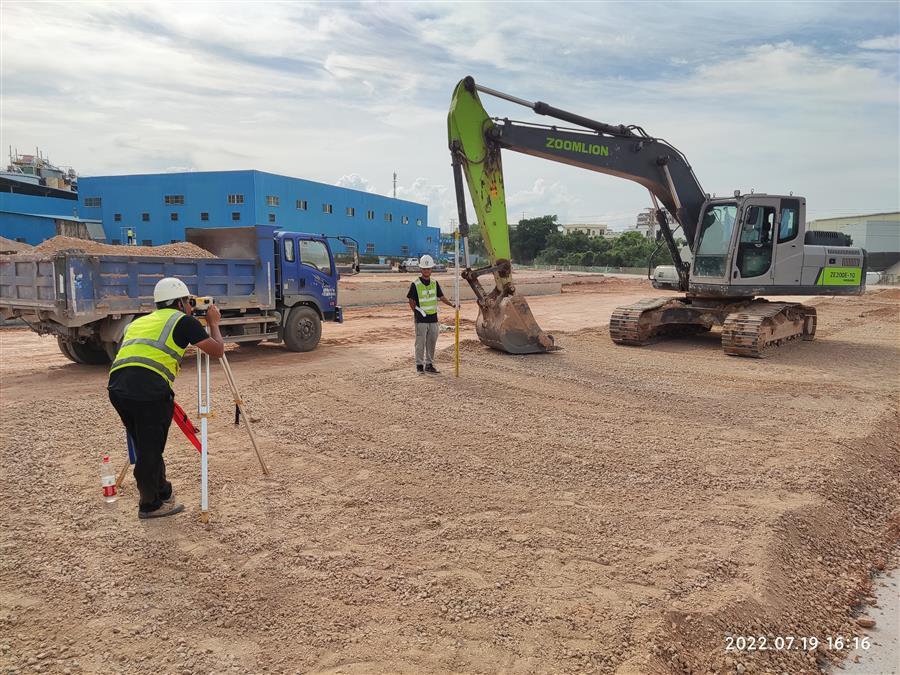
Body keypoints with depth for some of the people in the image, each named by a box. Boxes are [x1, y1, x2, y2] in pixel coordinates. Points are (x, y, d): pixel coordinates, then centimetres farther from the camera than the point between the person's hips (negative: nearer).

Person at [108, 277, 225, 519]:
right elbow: (217, 350, 11)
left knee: (146, 447, 20)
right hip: (149, 388, -6)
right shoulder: (183, 320, 12)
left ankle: (163, 496, 33)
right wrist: (213, 323, 27)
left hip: (117, 387, 7)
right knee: (151, 449, 9)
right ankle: (150, 505, 23)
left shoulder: (138, 322, 31)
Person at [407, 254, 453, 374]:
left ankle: (429, 364, 20)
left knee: (432, 342, 10)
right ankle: (419, 365, 11)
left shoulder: (434, 283, 8)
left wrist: (452, 305, 4)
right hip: (421, 319, -5)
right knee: (420, 343, 1)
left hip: (433, 318, 5)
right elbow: (411, 302, -3)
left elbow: (441, 297, 13)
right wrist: (418, 313, -5)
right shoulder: (415, 285, -7)